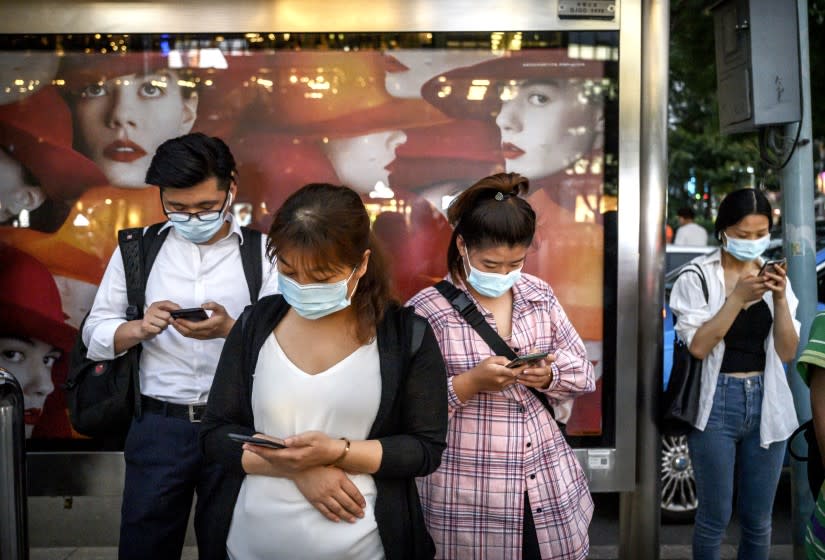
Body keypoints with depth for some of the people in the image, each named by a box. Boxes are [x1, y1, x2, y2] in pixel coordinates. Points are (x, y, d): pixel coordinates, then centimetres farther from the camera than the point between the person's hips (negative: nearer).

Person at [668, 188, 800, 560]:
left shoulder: (773, 276, 6)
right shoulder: (698, 275, -7)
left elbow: (787, 352, 1)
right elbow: (698, 346, -15)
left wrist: (780, 298, -13)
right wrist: (739, 296, -20)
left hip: (766, 403, 4)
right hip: (717, 402, -4)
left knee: (758, 520, 13)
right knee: (715, 516, 6)